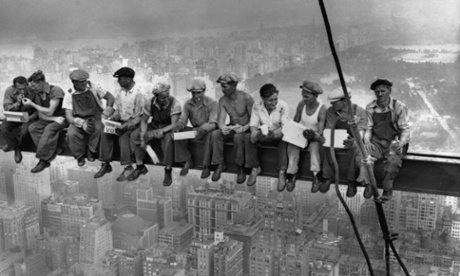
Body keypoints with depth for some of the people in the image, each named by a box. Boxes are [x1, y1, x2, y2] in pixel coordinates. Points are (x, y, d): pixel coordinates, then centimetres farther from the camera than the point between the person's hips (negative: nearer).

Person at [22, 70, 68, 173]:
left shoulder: (55, 90, -17)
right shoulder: (38, 94, 4)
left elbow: (50, 112, -21)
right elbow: (41, 115, 1)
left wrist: (32, 104, -16)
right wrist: (54, 118, -19)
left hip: (62, 118, -7)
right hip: (49, 119, 7)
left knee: (49, 128, -34)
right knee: (32, 127, -18)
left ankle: (44, 160, -27)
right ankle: (54, 151, -20)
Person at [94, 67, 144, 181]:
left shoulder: (139, 92, -17)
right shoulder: (119, 91, 4)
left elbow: (141, 116, -17)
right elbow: (117, 110, 13)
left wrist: (126, 125, -27)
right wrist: (111, 118, -7)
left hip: (134, 123, -6)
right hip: (122, 121, 6)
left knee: (124, 136, -31)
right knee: (105, 133, -16)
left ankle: (128, 167, -22)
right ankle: (105, 164, -9)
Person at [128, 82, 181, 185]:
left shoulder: (174, 104, -24)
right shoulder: (150, 103, -12)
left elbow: (174, 125, -27)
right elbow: (144, 120, -3)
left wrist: (155, 133, -39)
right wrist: (143, 135, -22)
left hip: (168, 128, -4)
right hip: (154, 125, 5)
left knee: (168, 139, -39)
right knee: (135, 135, -16)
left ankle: (168, 172, -24)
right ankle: (140, 167, -2)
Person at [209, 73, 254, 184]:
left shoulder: (246, 98, -16)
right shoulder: (222, 100, -3)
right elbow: (221, 119, -10)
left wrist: (244, 128, -32)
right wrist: (222, 127, -34)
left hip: (246, 130, -4)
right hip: (231, 129, 4)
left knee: (238, 137, -37)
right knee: (215, 134, -25)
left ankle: (241, 168, -19)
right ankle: (220, 164, -12)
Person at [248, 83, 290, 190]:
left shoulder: (283, 106, -16)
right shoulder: (256, 106, -10)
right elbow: (253, 125, -10)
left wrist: (274, 133, -40)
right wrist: (257, 133, -35)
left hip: (277, 135, -2)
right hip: (262, 135, 2)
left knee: (284, 139, -37)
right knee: (247, 138, -25)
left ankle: (282, 173, -29)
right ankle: (255, 168, -10)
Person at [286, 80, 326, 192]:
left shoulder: (322, 109, -17)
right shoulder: (301, 104, -6)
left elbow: (320, 132, -19)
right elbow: (295, 122, 3)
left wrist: (314, 135, -41)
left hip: (314, 137, -3)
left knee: (314, 146, -34)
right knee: (292, 145, -27)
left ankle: (315, 176, -32)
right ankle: (292, 175, -23)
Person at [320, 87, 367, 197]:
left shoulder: (359, 112, -16)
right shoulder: (330, 111, -8)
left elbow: (360, 134, -22)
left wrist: (353, 142, -46)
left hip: (353, 140, -2)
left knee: (354, 149, -35)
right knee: (327, 147, -29)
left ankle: (351, 181, -20)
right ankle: (327, 177, -14)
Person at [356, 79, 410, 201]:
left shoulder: (399, 107, -6)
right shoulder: (370, 108, 4)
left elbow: (405, 129, -5)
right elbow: (368, 128, 9)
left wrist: (401, 143, -23)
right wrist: (367, 141, -10)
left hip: (393, 143, -3)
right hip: (376, 142, 3)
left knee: (393, 160, -35)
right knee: (361, 156, -28)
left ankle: (387, 188, -7)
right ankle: (368, 183, -3)